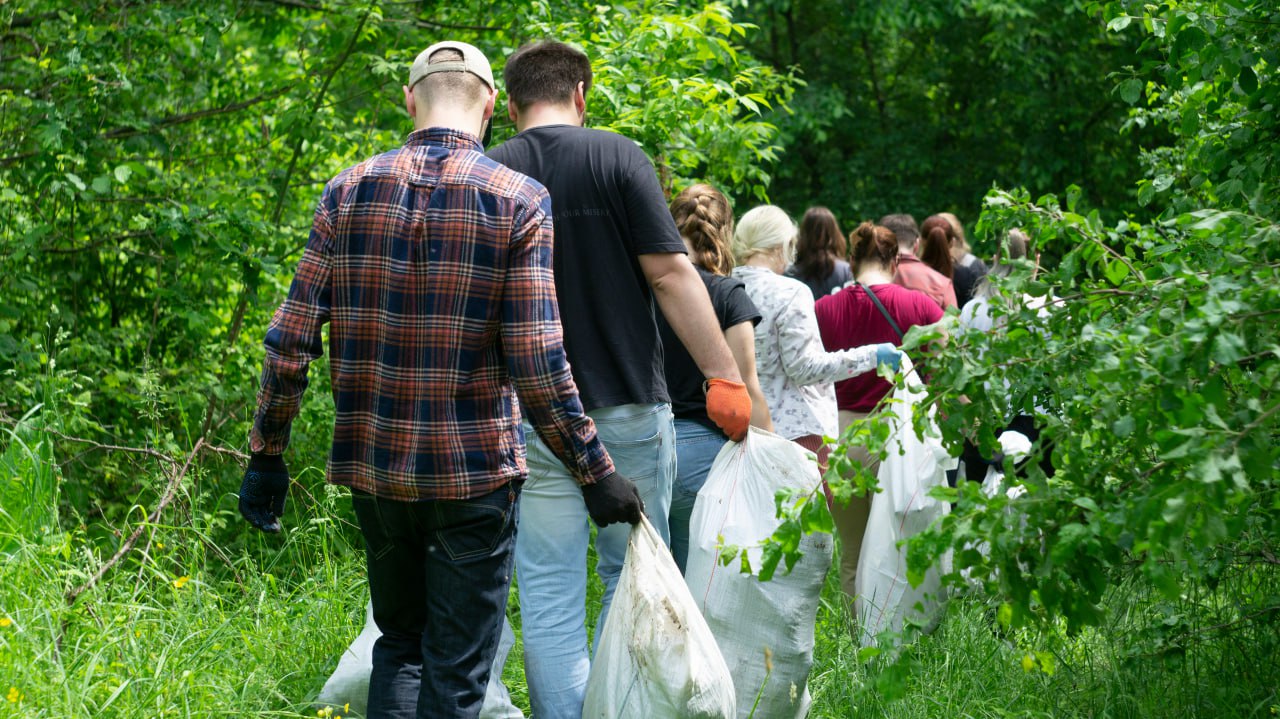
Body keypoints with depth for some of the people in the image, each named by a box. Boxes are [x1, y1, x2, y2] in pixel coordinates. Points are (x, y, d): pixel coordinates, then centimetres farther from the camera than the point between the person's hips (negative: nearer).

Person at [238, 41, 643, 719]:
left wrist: (266, 454, 8)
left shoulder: (348, 191, 0)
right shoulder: (518, 202, -9)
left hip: (373, 465, 3)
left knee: (399, 644, 21)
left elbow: (290, 340, -2)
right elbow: (536, 364, -14)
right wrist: (595, 472, -5)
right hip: (474, 473, -3)